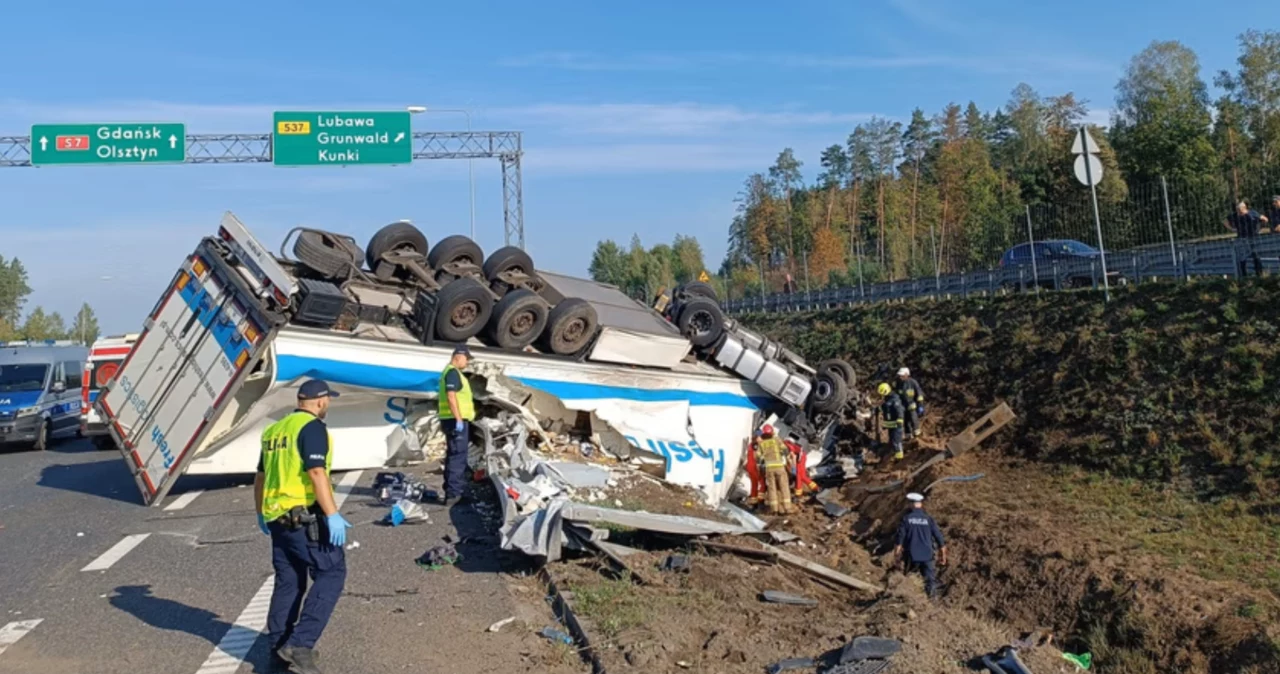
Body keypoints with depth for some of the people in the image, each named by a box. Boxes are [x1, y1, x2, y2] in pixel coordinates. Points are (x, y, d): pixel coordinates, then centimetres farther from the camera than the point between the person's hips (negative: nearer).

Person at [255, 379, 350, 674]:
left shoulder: (274, 430, 16)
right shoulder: (312, 427, -11)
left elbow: (260, 477, 23)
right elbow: (316, 473, -22)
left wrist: (261, 513, 36)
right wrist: (333, 515, -24)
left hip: (277, 518, 9)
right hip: (307, 518, -9)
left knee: (288, 581, 17)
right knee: (331, 573, -2)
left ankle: (279, 644, 24)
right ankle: (299, 643, -9)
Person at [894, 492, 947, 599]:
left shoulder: (906, 518, -4)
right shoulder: (928, 519, 2)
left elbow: (900, 537, -6)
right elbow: (938, 536, 3)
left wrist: (897, 552, 1)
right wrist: (943, 554, 13)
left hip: (911, 555, -1)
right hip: (927, 554, 1)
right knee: (930, 577, 3)